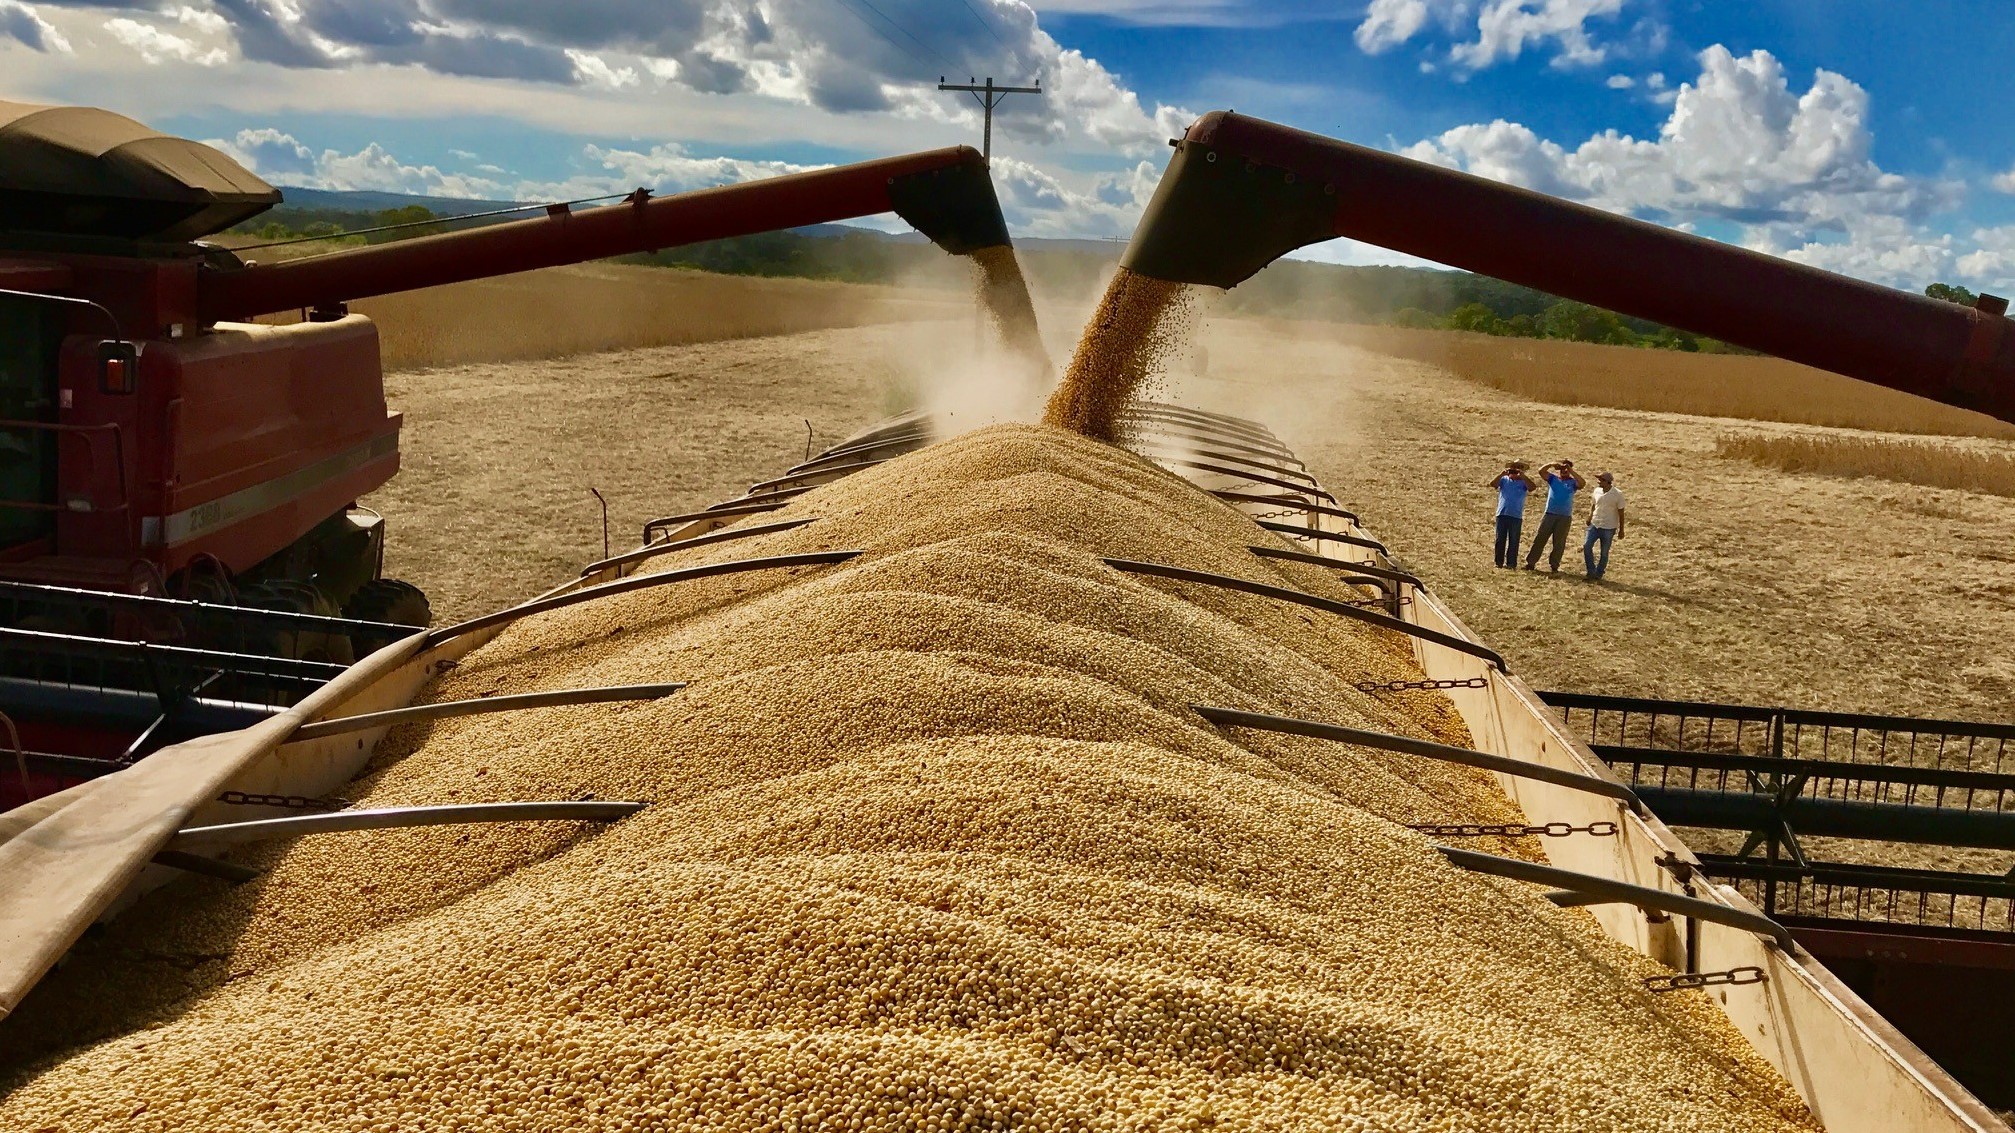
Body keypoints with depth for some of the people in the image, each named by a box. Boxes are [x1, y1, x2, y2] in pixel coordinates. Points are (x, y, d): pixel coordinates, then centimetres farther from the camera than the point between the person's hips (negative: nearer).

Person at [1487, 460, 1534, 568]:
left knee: (1513, 541, 2)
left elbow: (1532, 487, -13)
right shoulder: (1504, 479, 8)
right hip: (1502, 514, 1)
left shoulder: (1524, 481, 6)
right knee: (1500, 539, 5)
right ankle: (1498, 561, 12)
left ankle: (1511, 563, 6)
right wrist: (1502, 474, -19)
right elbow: (1492, 484, -7)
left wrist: (1522, 475, -21)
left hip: (1516, 516, -1)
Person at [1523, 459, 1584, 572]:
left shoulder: (1573, 482, 4)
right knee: (1539, 539, 0)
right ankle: (1530, 563, 4)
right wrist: (1552, 464, -16)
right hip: (1549, 514, 1)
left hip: (1565, 517, -1)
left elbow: (1582, 482, -17)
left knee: (1559, 543, 5)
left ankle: (1555, 566, 13)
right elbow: (1541, 471, -4)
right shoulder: (1553, 478, 8)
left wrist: (1571, 471, -15)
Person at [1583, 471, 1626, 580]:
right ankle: (1591, 572, 5)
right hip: (1594, 525, 4)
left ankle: (1598, 575, 19)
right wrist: (1590, 515, -1)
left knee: (1604, 553, 5)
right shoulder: (1597, 491, 0)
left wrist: (1621, 530, -4)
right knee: (1586, 546, -8)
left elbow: (1621, 512, -6)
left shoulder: (1617, 494, -13)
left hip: (1608, 528, -4)